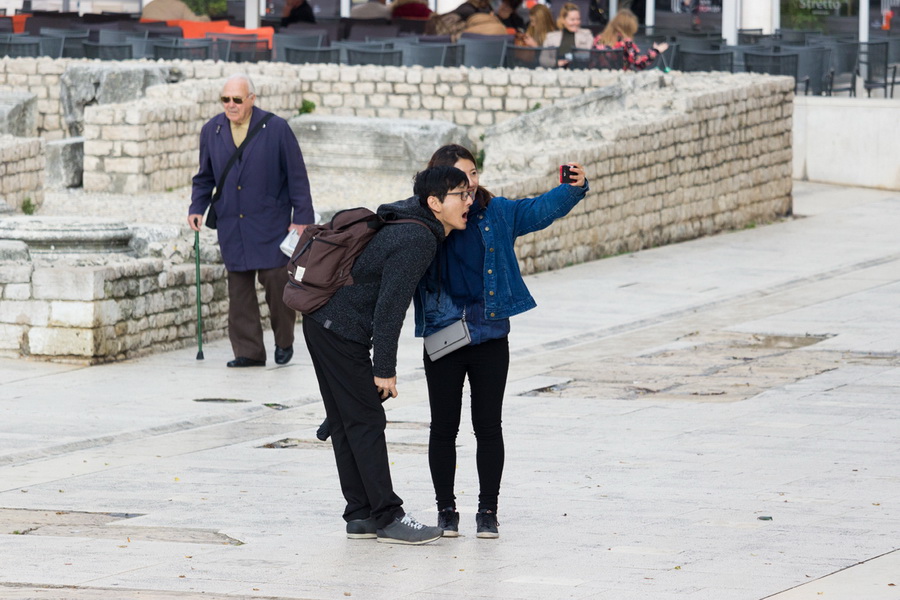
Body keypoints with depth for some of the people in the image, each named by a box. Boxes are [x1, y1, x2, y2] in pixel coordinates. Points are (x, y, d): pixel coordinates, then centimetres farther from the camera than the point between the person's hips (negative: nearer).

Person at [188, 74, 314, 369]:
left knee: (275, 280, -6)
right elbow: (205, 176, 18)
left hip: (270, 224, -3)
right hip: (231, 226, 3)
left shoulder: (276, 129, -5)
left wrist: (301, 217, -6)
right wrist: (197, 208, 3)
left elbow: (297, 176, -2)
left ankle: (284, 342, 15)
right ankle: (249, 351, 6)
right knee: (239, 288, 1)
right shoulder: (211, 131, 6)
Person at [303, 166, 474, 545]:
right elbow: (390, 305, -23)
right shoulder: (419, 241, -20)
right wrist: (384, 368, -20)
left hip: (323, 325, 10)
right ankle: (387, 518, -1)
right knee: (366, 423, -5)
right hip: (342, 333, -10)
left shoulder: (411, 219, 8)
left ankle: (360, 515, 17)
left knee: (345, 423, 12)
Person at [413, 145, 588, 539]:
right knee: (444, 428, 6)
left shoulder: (497, 214, 2)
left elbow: (540, 210, -3)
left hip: (490, 338, 1)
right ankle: (446, 510, 17)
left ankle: (488, 511, 14)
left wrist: (574, 188, -19)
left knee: (488, 427, 5)